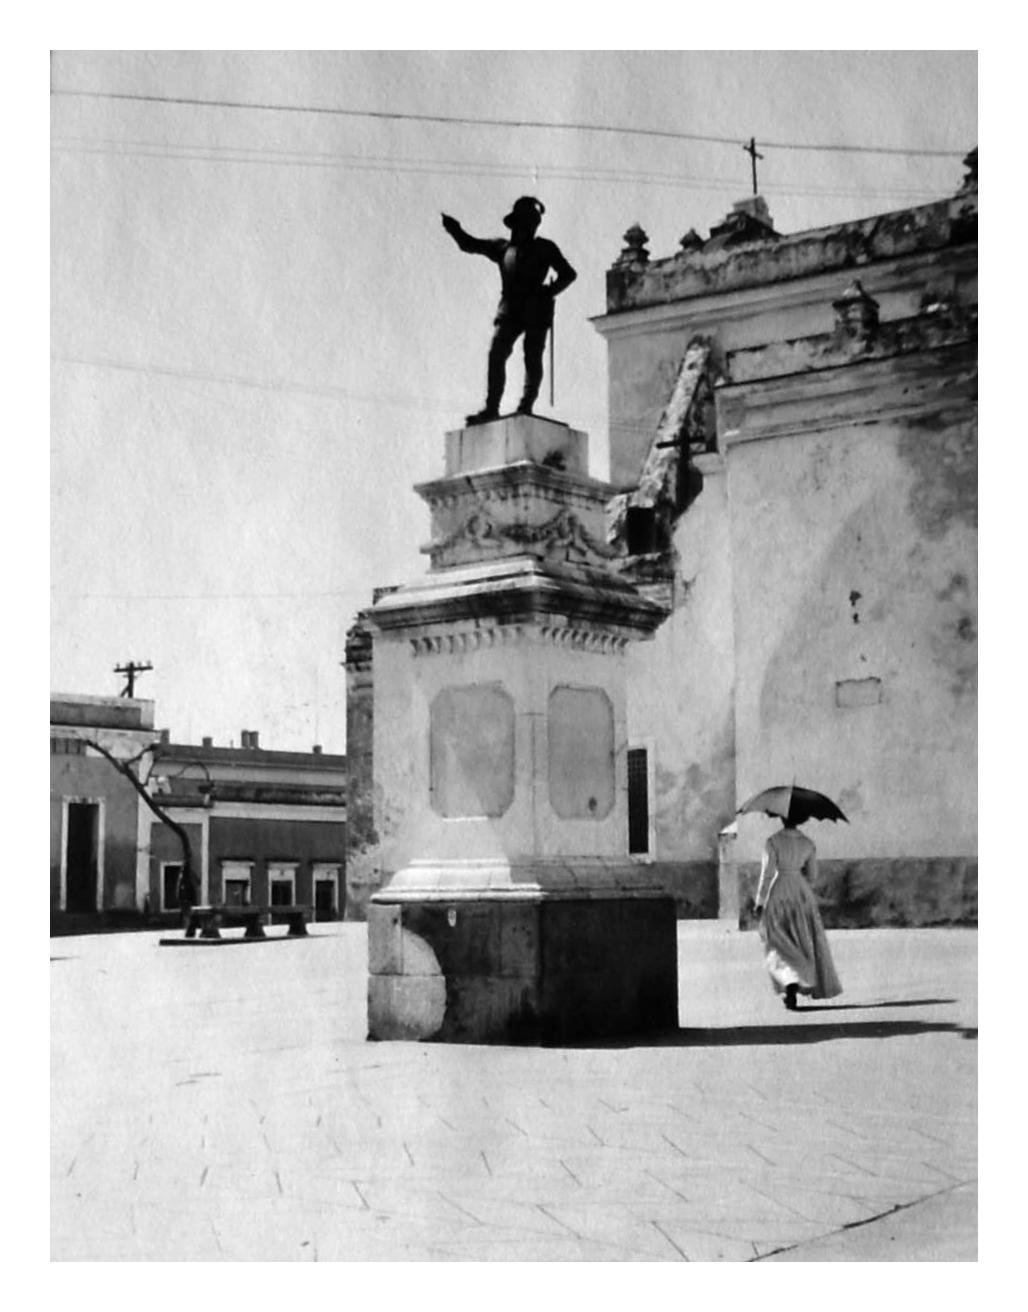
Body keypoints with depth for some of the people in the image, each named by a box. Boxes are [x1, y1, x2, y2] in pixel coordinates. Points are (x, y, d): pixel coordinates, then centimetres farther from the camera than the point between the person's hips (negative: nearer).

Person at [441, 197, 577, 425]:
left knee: (532, 359, -6)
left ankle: (526, 407, -5)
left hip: (536, 311, -3)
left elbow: (568, 274, 10)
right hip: (509, 310, 3)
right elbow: (470, 244, 23)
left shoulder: (544, 248, 13)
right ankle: (491, 408, -12)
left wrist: (549, 291, -4)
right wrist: (455, 229, 6)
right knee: (495, 355, -10)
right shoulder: (502, 247, 21)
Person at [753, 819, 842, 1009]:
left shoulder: (773, 842, -12)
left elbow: (767, 874, -14)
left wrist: (759, 902, -7)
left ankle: (791, 984, -18)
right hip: (801, 894, 3)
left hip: (777, 894, -3)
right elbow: (812, 876, 8)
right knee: (807, 941, 18)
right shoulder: (808, 844, 1)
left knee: (779, 945, 3)